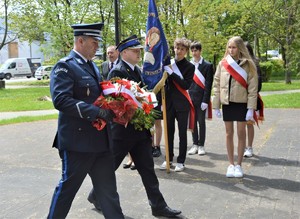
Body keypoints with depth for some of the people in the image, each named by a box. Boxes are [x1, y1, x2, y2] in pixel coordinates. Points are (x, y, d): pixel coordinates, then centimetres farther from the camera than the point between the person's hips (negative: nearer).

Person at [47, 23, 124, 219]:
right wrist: (97, 112, -27)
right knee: (68, 186, 8)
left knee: (108, 187, 14)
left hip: (100, 139, 8)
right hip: (78, 140, -8)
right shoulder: (65, 66, -12)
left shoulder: (92, 66, 14)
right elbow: (60, 100, -24)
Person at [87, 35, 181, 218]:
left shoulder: (137, 70, 11)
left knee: (147, 168, 10)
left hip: (141, 129, 8)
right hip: (123, 129, -7)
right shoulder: (117, 72, -14)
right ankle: (96, 195, 31)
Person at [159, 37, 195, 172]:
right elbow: (164, 81, 12)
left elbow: (186, 85, -15)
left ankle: (181, 161, 14)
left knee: (182, 133, 5)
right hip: (169, 102, 3)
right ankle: (169, 159, 23)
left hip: (182, 104, -3)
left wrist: (172, 73, -20)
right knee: (169, 131, 11)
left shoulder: (189, 66, -3)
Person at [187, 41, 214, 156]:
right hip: (190, 98, 3)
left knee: (201, 122, 5)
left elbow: (208, 85, -7)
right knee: (193, 122, 9)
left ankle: (201, 145, 14)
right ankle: (195, 144, 19)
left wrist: (205, 100, -13)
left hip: (201, 98, -3)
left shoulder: (207, 65, -3)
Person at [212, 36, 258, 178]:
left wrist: (251, 108, -11)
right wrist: (216, 106, 1)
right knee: (229, 133, 8)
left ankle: (238, 165, 15)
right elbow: (217, 85, 5)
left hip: (241, 103, -2)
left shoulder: (248, 65, -4)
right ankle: (231, 164, 17)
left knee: (241, 133, 4)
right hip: (227, 103, 2)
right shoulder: (222, 64, 3)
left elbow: (253, 88, -6)